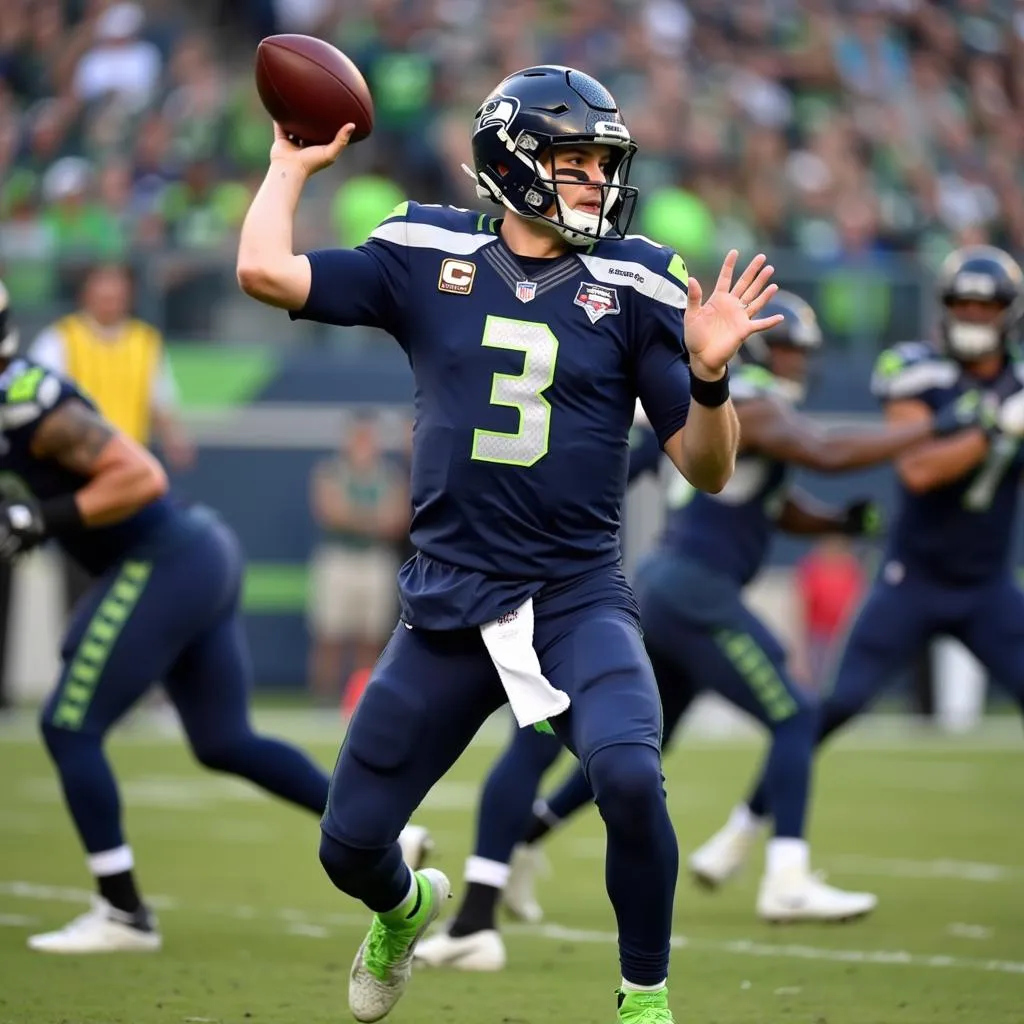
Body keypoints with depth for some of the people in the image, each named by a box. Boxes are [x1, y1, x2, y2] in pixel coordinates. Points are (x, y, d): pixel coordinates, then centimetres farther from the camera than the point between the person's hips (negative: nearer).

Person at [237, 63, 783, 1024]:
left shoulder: (633, 286, 0)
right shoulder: (427, 259, 2)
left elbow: (706, 470, -1)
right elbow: (264, 271, -7)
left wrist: (709, 375, -19)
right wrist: (292, 166, 4)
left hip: (578, 598, -2)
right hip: (448, 606, 2)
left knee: (629, 777, -30)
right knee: (350, 847, 7)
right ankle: (406, 909, 47)